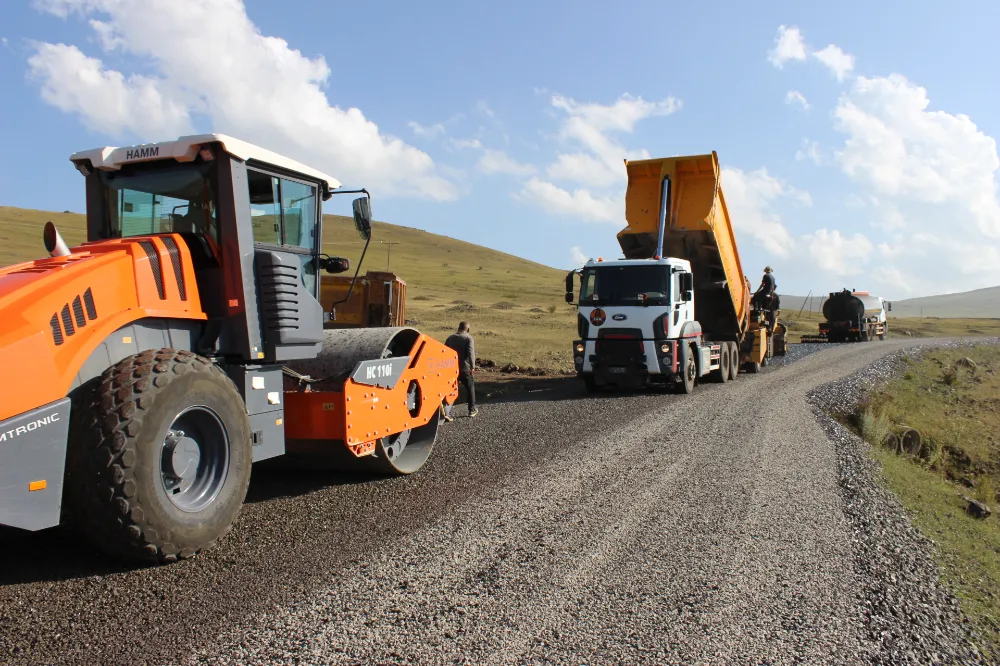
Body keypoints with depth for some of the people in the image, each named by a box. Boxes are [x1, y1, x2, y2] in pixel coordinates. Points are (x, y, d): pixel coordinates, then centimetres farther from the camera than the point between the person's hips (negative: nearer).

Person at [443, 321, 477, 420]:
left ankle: (447, 412, -13)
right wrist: (472, 367, -19)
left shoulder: (450, 338, 11)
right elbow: (470, 353, -19)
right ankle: (472, 410, 26)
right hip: (465, 368, -4)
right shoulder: (469, 338, -6)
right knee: (470, 388, 16)